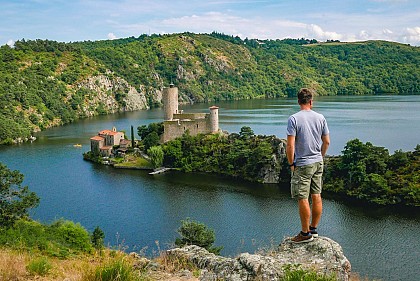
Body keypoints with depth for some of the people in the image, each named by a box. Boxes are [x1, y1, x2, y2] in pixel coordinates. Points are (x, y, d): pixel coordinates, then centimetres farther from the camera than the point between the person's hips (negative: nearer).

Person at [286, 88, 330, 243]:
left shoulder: (294, 119, -13)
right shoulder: (320, 118, 2)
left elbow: (290, 145, -16)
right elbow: (326, 142, 9)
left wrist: (291, 163, -5)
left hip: (302, 165, -6)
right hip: (318, 162, 6)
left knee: (302, 199, 2)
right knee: (316, 196, 13)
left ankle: (305, 233, 10)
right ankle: (314, 229, 26)